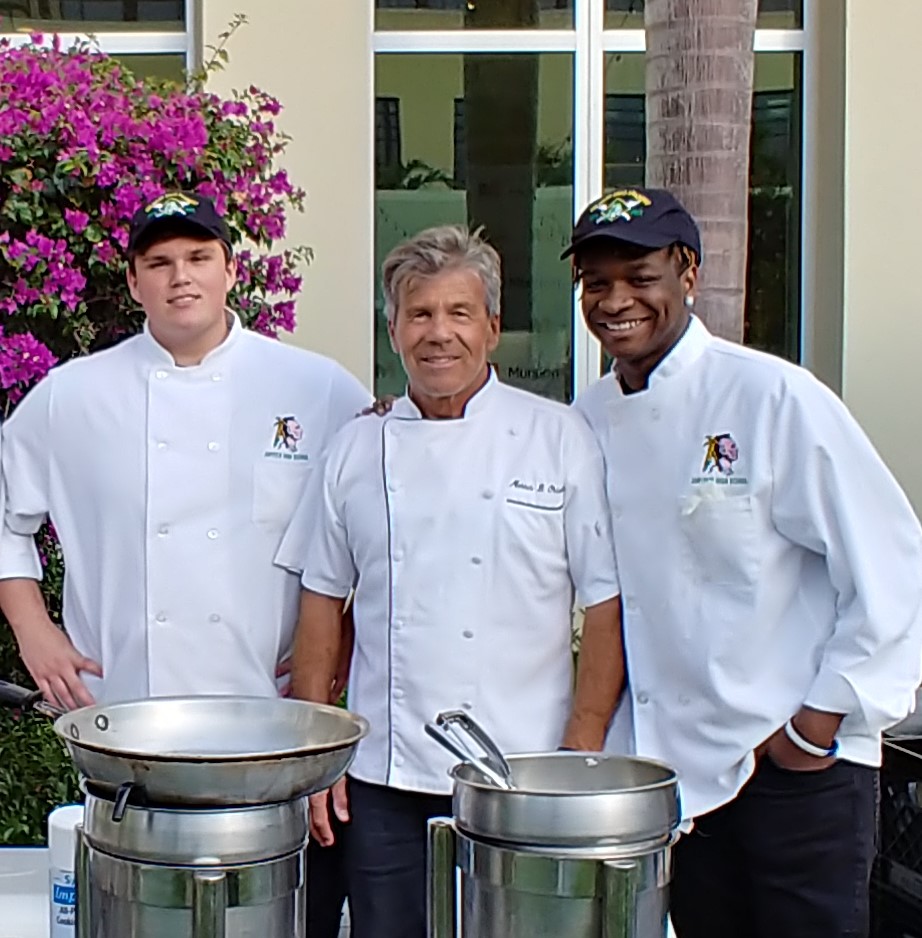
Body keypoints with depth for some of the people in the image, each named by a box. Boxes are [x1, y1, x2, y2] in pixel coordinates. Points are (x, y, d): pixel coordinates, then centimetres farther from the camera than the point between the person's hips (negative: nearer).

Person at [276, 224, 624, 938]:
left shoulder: (560, 439, -1)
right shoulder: (357, 451, 7)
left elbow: (606, 607, -2)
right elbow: (323, 604, 12)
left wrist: (581, 759, -7)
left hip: (520, 781, -2)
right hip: (383, 779, 2)